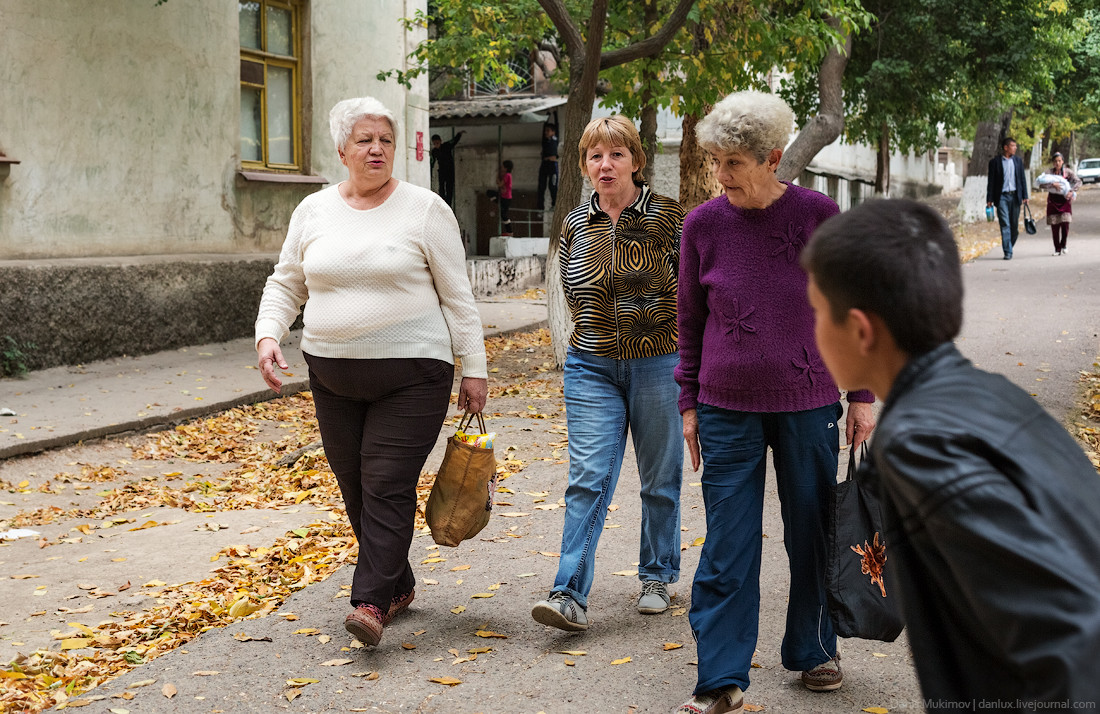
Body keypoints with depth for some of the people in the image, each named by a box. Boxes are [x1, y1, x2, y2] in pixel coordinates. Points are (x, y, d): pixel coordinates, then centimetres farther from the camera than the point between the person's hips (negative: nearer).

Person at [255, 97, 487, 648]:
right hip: (332, 373, 5)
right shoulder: (313, 211, 8)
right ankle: (398, 585, 26)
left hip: (410, 371, -4)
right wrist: (268, 334, -5)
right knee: (355, 488, 10)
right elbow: (286, 284, 13)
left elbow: (457, 296, -2)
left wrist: (474, 368, -4)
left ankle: (372, 601, -6)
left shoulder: (424, 209, -3)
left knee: (387, 486, -10)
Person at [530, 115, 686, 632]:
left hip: (659, 366, -2)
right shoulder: (575, 225, 5)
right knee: (587, 478, -8)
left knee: (660, 478, 10)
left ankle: (657, 577, 27)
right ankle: (570, 595, -12)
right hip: (592, 369, 2)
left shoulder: (668, 217, -5)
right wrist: (602, 331, 12)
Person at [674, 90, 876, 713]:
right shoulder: (703, 225, -1)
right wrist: (689, 404, 8)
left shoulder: (818, 214, -4)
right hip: (727, 409, 0)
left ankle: (816, 652, 32)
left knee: (814, 535, 11)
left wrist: (862, 396, 3)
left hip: (808, 404, 0)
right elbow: (691, 322, 8)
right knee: (728, 546, 0)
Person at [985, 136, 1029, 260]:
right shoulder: (995, 162, 0)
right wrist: (989, 199, -4)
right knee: (1005, 225, -7)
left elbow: (1022, 179, 12)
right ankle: (1007, 252, -7)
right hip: (1002, 197, -3)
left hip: (1015, 196, 3)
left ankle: (1010, 246, 24)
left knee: (1014, 225, 5)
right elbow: (991, 181, 1)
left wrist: (1025, 196, 5)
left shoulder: (1017, 160, 10)